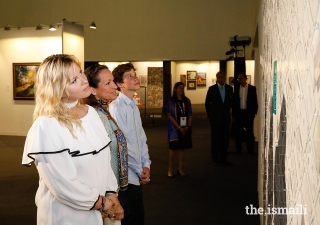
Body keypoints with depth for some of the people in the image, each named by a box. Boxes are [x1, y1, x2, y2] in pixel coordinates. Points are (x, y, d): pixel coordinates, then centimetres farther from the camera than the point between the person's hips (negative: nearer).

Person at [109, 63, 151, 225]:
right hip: (127, 176, -8)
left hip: (136, 174, 8)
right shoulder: (117, 108, -17)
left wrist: (146, 165, 2)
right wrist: (139, 170, -11)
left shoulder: (134, 106, 11)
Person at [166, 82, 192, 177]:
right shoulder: (171, 101, -5)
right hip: (175, 128, -4)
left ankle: (180, 169, 15)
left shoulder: (187, 101, 8)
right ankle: (170, 169, 7)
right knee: (173, 147, -1)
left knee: (182, 148, 8)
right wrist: (179, 127, -15)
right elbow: (170, 115, -10)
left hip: (185, 128, 4)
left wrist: (188, 126, -7)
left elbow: (190, 114, 7)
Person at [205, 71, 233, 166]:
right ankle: (215, 159, 9)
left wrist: (227, 110, 9)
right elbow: (207, 103, 3)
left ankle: (224, 158, 15)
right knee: (215, 138, 1)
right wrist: (210, 115, 3)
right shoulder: (212, 89, -2)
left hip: (226, 117, 3)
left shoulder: (229, 88, 5)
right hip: (215, 118, -3)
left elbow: (231, 101, 15)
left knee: (225, 138, 5)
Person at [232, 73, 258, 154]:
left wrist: (254, 112, -7)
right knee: (238, 132, 7)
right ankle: (238, 149, 18)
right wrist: (233, 114, 3)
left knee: (249, 132, 6)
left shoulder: (252, 88, -1)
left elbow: (255, 101, 0)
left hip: (249, 113, -2)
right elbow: (234, 102, 5)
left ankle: (250, 150, 15)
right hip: (239, 113, 2)